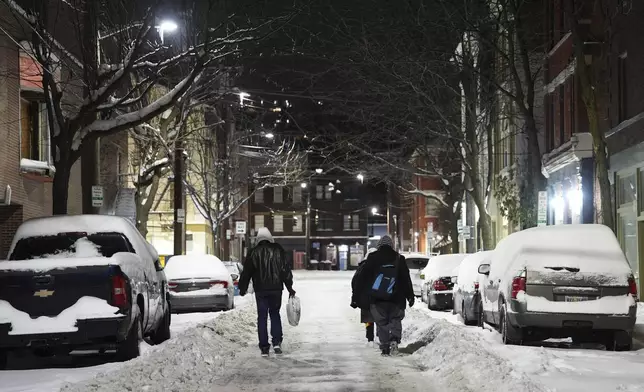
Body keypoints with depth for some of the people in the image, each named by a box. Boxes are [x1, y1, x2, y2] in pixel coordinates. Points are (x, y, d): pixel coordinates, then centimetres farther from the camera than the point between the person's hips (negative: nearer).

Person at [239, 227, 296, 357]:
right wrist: (290, 288, 4)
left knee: (262, 318, 4)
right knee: (275, 314, 15)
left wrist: (242, 288, 15)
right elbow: (286, 270, -1)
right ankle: (277, 342, 2)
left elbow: (246, 272, 3)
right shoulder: (278, 250, 0)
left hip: (260, 290, -1)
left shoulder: (253, 253, -1)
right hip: (276, 289, 1)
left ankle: (264, 348, 0)